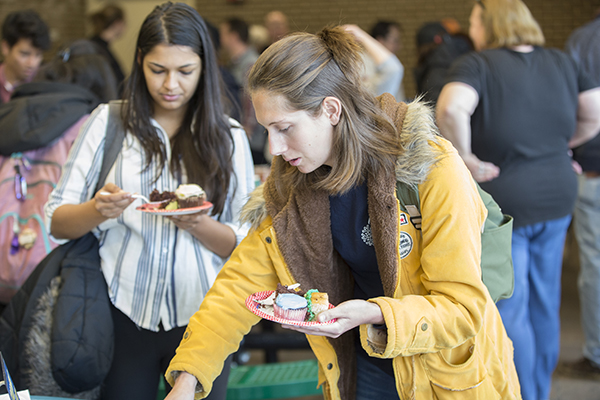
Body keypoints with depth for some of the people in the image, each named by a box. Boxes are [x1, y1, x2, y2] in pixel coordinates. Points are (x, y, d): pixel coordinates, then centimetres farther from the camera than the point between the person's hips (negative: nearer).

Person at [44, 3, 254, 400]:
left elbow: (245, 244, 3)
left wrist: (199, 225, -17)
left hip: (201, 317, 1)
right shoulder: (108, 122, 2)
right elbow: (57, 222, 1)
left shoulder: (229, 137, 4)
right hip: (124, 314, 0)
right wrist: (97, 210, -20)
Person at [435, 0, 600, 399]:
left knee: (509, 309, 5)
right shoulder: (561, 62, 4)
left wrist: (468, 159, -20)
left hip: (503, 199, -6)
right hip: (557, 196, 6)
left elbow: (451, 110, -33)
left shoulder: (476, 64, -15)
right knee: (545, 302, 18)